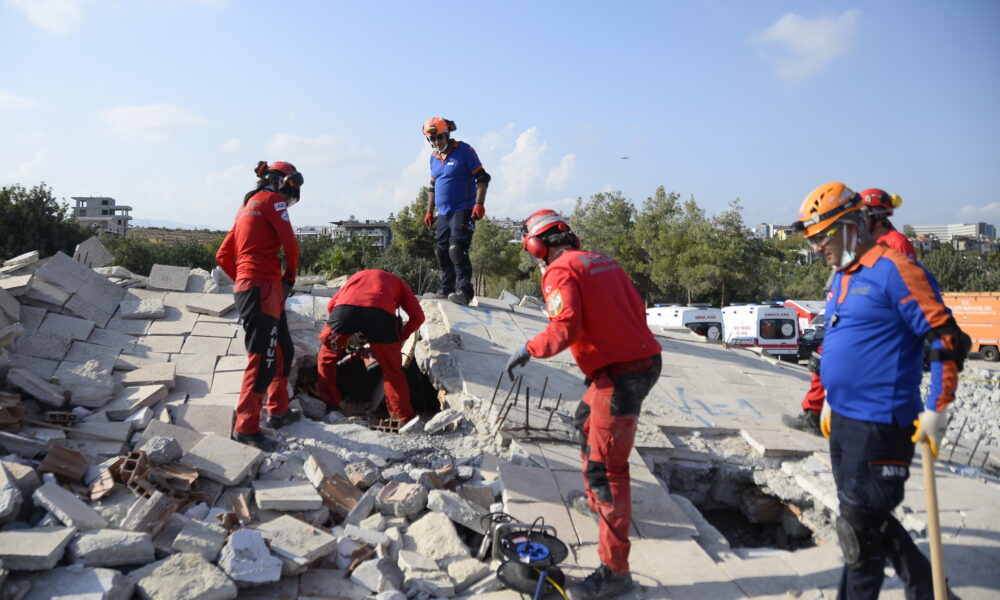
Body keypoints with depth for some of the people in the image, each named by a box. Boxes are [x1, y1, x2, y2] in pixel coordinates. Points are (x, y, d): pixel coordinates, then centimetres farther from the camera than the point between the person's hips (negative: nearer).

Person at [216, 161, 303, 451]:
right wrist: (291, 275, 4)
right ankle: (246, 427, -7)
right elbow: (291, 244, -12)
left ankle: (278, 412, 28)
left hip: (246, 285, 10)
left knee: (283, 350, 19)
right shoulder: (272, 199, -2)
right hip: (263, 287, -10)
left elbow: (223, 256, 22)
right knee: (263, 359, -10)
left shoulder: (247, 205, 24)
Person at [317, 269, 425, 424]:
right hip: (380, 312, -1)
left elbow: (331, 305, 32)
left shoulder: (358, 276, 44)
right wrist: (401, 338, 35)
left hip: (345, 307, 1)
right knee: (392, 370, 17)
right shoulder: (398, 283, 37)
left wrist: (343, 336, 42)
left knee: (326, 358, 26)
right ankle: (404, 418, 24)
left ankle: (329, 407, 27)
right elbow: (418, 316, 20)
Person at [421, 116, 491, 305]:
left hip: (463, 210, -7)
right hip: (443, 213, 7)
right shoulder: (434, 157, 14)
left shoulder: (464, 150, -6)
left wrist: (479, 204, -17)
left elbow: (482, 178, -7)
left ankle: (464, 290, -18)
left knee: (457, 249, -19)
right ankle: (446, 289, 19)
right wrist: (429, 212, 22)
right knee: (442, 251, 8)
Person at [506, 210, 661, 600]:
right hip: (644, 359, 10)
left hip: (619, 374, -10)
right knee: (586, 420, 30)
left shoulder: (559, 272, -10)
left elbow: (565, 328, -23)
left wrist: (529, 350, -9)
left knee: (606, 469, -6)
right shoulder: (602, 261, 14)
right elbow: (636, 308, 15)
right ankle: (599, 503, 45)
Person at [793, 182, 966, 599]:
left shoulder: (893, 271, -15)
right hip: (842, 421, 9)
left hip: (879, 424, -9)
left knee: (859, 525, 0)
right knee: (867, 517, 20)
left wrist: (935, 410, -16)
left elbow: (946, 339, -16)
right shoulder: (840, 279, 13)